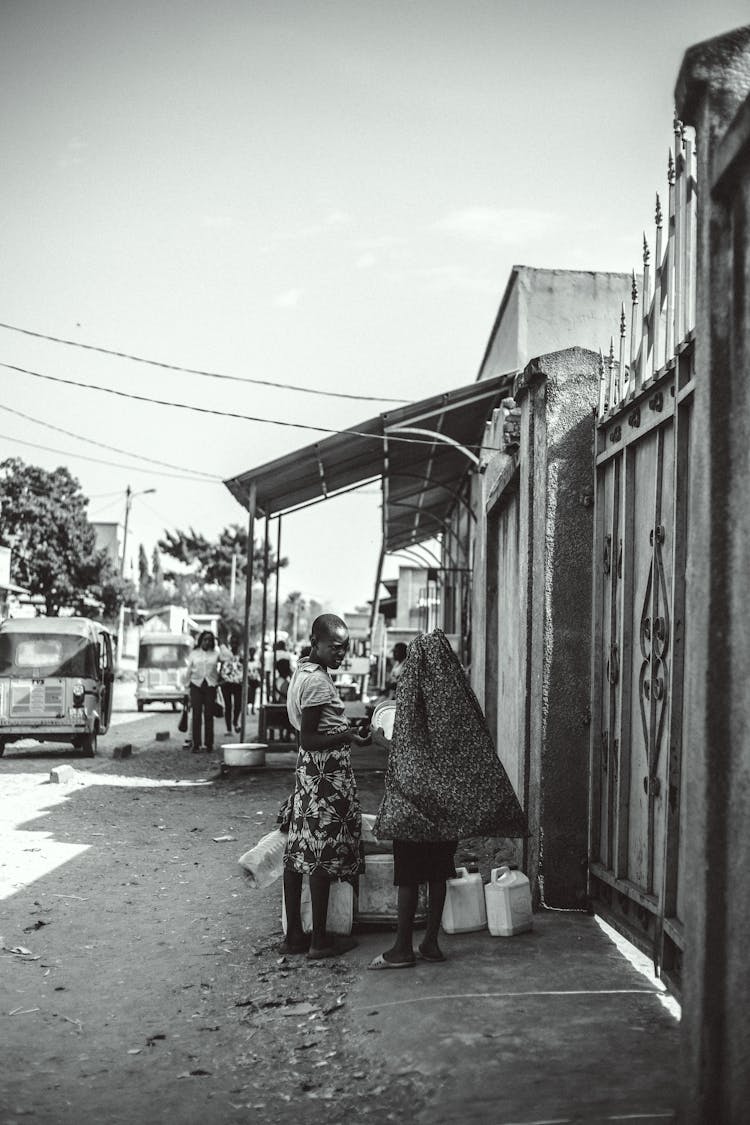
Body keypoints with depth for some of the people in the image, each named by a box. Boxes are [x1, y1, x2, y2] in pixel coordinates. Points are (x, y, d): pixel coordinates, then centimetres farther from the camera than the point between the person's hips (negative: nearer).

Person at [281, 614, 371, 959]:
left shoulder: (302, 672, 13)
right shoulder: (318, 681, -18)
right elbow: (309, 740, -20)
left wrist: (345, 729, 20)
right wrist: (347, 736, -26)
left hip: (307, 771, 10)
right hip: (327, 774, -10)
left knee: (299, 853, 10)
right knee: (322, 855, -4)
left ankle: (294, 935, 16)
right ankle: (320, 941, 2)